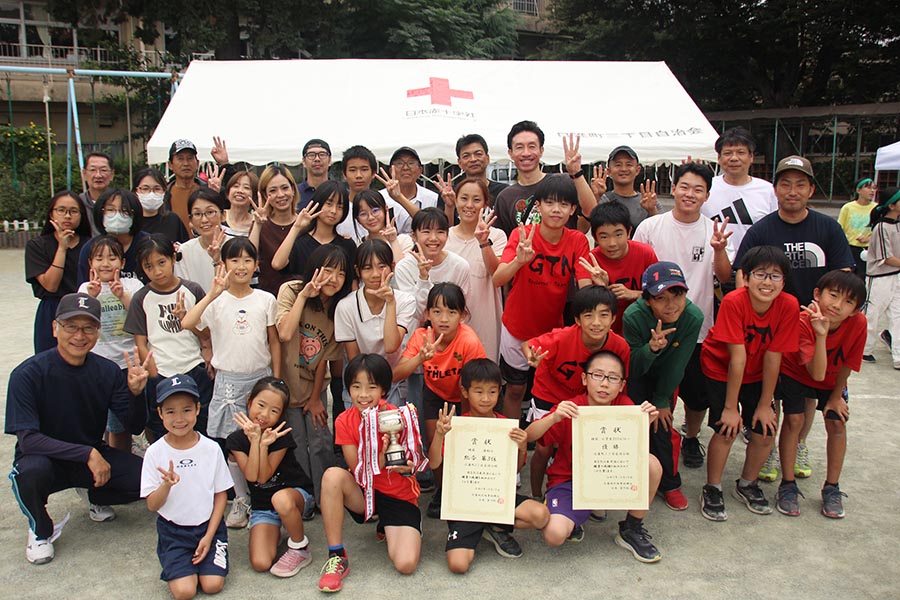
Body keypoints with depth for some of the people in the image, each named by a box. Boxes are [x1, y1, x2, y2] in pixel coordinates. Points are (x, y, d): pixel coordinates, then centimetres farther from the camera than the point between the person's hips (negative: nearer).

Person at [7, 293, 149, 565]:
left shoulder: (107, 371, -9)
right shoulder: (28, 374, -20)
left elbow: (134, 427, -6)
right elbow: (28, 439, -25)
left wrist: (136, 392, -27)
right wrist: (88, 454, -31)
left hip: (92, 455, 3)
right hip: (45, 459, -3)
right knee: (31, 470, -37)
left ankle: (97, 498, 16)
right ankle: (40, 530, -3)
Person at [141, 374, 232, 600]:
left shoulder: (211, 448, -8)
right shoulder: (155, 452, -9)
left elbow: (221, 495, 0)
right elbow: (152, 505, -7)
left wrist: (209, 536, -7)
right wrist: (167, 484, -28)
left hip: (209, 525, 1)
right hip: (173, 530, 0)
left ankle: (198, 558, 17)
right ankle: (180, 563, 17)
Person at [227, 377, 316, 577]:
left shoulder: (281, 435, -14)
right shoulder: (236, 439, -7)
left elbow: (263, 477, -19)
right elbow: (251, 476, -19)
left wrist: (264, 445, -32)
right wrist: (255, 440, -25)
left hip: (296, 492, -2)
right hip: (261, 505, 2)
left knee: (281, 499, -41)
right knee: (260, 564, -18)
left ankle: (300, 549, -14)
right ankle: (274, 532, 17)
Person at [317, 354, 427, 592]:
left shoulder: (399, 416, -13)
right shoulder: (345, 421, -9)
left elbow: (415, 464, -11)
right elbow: (358, 472, -13)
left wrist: (406, 466, -36)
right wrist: (382, 458, -34)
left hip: (399, 496, -1)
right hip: (363, 494, 2)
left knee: (406, 564, -22)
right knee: (333, 475, -31)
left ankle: (387, 529, 15)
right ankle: (336, 556, -18)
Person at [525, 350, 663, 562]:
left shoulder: (624, 405, -9)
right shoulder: (570, 410, -18)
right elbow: (529, 436, -22)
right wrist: (554, 418, -40)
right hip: (568, 480, -3)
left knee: (652, 464, -24)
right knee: (555, 535, -31)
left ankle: (631, 530, 0)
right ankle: (565, 518, 10)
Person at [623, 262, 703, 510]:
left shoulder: (693, 317, -30)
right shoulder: (633, 316, -35)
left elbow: (676, 364, -17)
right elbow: (633, 368, -26)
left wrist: (662, 400, -8)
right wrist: (651, 348, -46)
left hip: (666, 375, 1)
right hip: (637, 374, -1)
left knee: (662, 427, -1)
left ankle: (669, 484, 21)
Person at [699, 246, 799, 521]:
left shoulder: (789, 306, -22)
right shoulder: (734, 302, -31)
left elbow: (772, 357, -17)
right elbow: (738, 358, -30)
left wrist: (765, 405, -12)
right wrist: (730, 407, -23)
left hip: (756, 374, 4)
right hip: (720, 368, -3)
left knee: (765, 431, -2)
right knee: (726, 429, -14)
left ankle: (747, 484, 25)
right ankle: (712, 489, 8)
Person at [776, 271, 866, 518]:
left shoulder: (858, 323, -29)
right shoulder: (804, 322, -37)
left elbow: (847, 365, -13)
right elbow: (816, 373, -42)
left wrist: (836, 397, -4)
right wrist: (821, 334, -53)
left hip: (832, 378, 3)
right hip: (796, 373, -3)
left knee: (837, 422, -4)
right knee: (793, 419, -12)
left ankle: (832, 489, 13)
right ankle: (787, 486, 2)